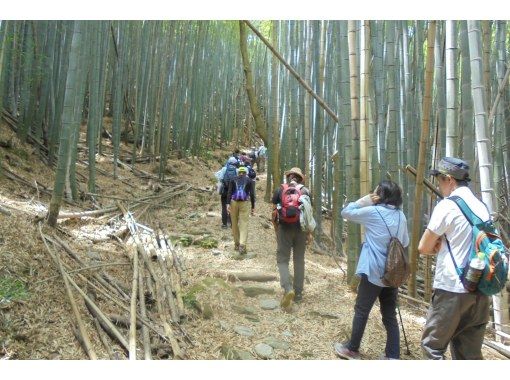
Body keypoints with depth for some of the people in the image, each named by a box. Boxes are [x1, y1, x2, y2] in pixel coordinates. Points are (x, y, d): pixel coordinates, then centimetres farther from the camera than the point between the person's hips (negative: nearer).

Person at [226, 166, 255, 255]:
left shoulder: (233, 180, 9)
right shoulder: (249, 181, 7)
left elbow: (229, 192, -3)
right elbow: (252, 194, -1)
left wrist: (228, 204, -8)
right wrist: (253, 207, 4)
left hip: (233, 202, 2)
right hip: (245, 203, -2)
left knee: (235, 224, 15)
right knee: (244, 225, -4)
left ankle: (236, 244, 23)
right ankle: (242, 246, -18)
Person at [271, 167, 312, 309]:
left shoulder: (280, 190, 3)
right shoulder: (305, 191, 4)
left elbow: (274, 212, 2)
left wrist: (276, 230, 12)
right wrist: (309, 232, 4)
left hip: (284, 228, -1)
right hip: (300, 228, 2)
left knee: (282, 259, 2)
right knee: (299, 260, 11)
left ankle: (288, 289, -18)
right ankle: (298, 293, 16)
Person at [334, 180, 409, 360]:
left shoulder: (372, 212, -11)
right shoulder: (401, 216, 7)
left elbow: (345, 212, 1)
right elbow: (405, 242, 18)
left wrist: (363, 201, 3)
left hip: (374, 273, -5)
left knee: (361, 311, 9)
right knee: (390, 315, 12)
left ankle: (352, 349, 22)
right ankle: (393, 356, 16)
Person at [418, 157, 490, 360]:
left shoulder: (447, 206, -11)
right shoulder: (482, 207, 11)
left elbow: (423, 248, -7)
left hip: (452, 290, -7)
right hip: (480, 290, 7)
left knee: (432, 346, 5)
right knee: (470, 353, 13)